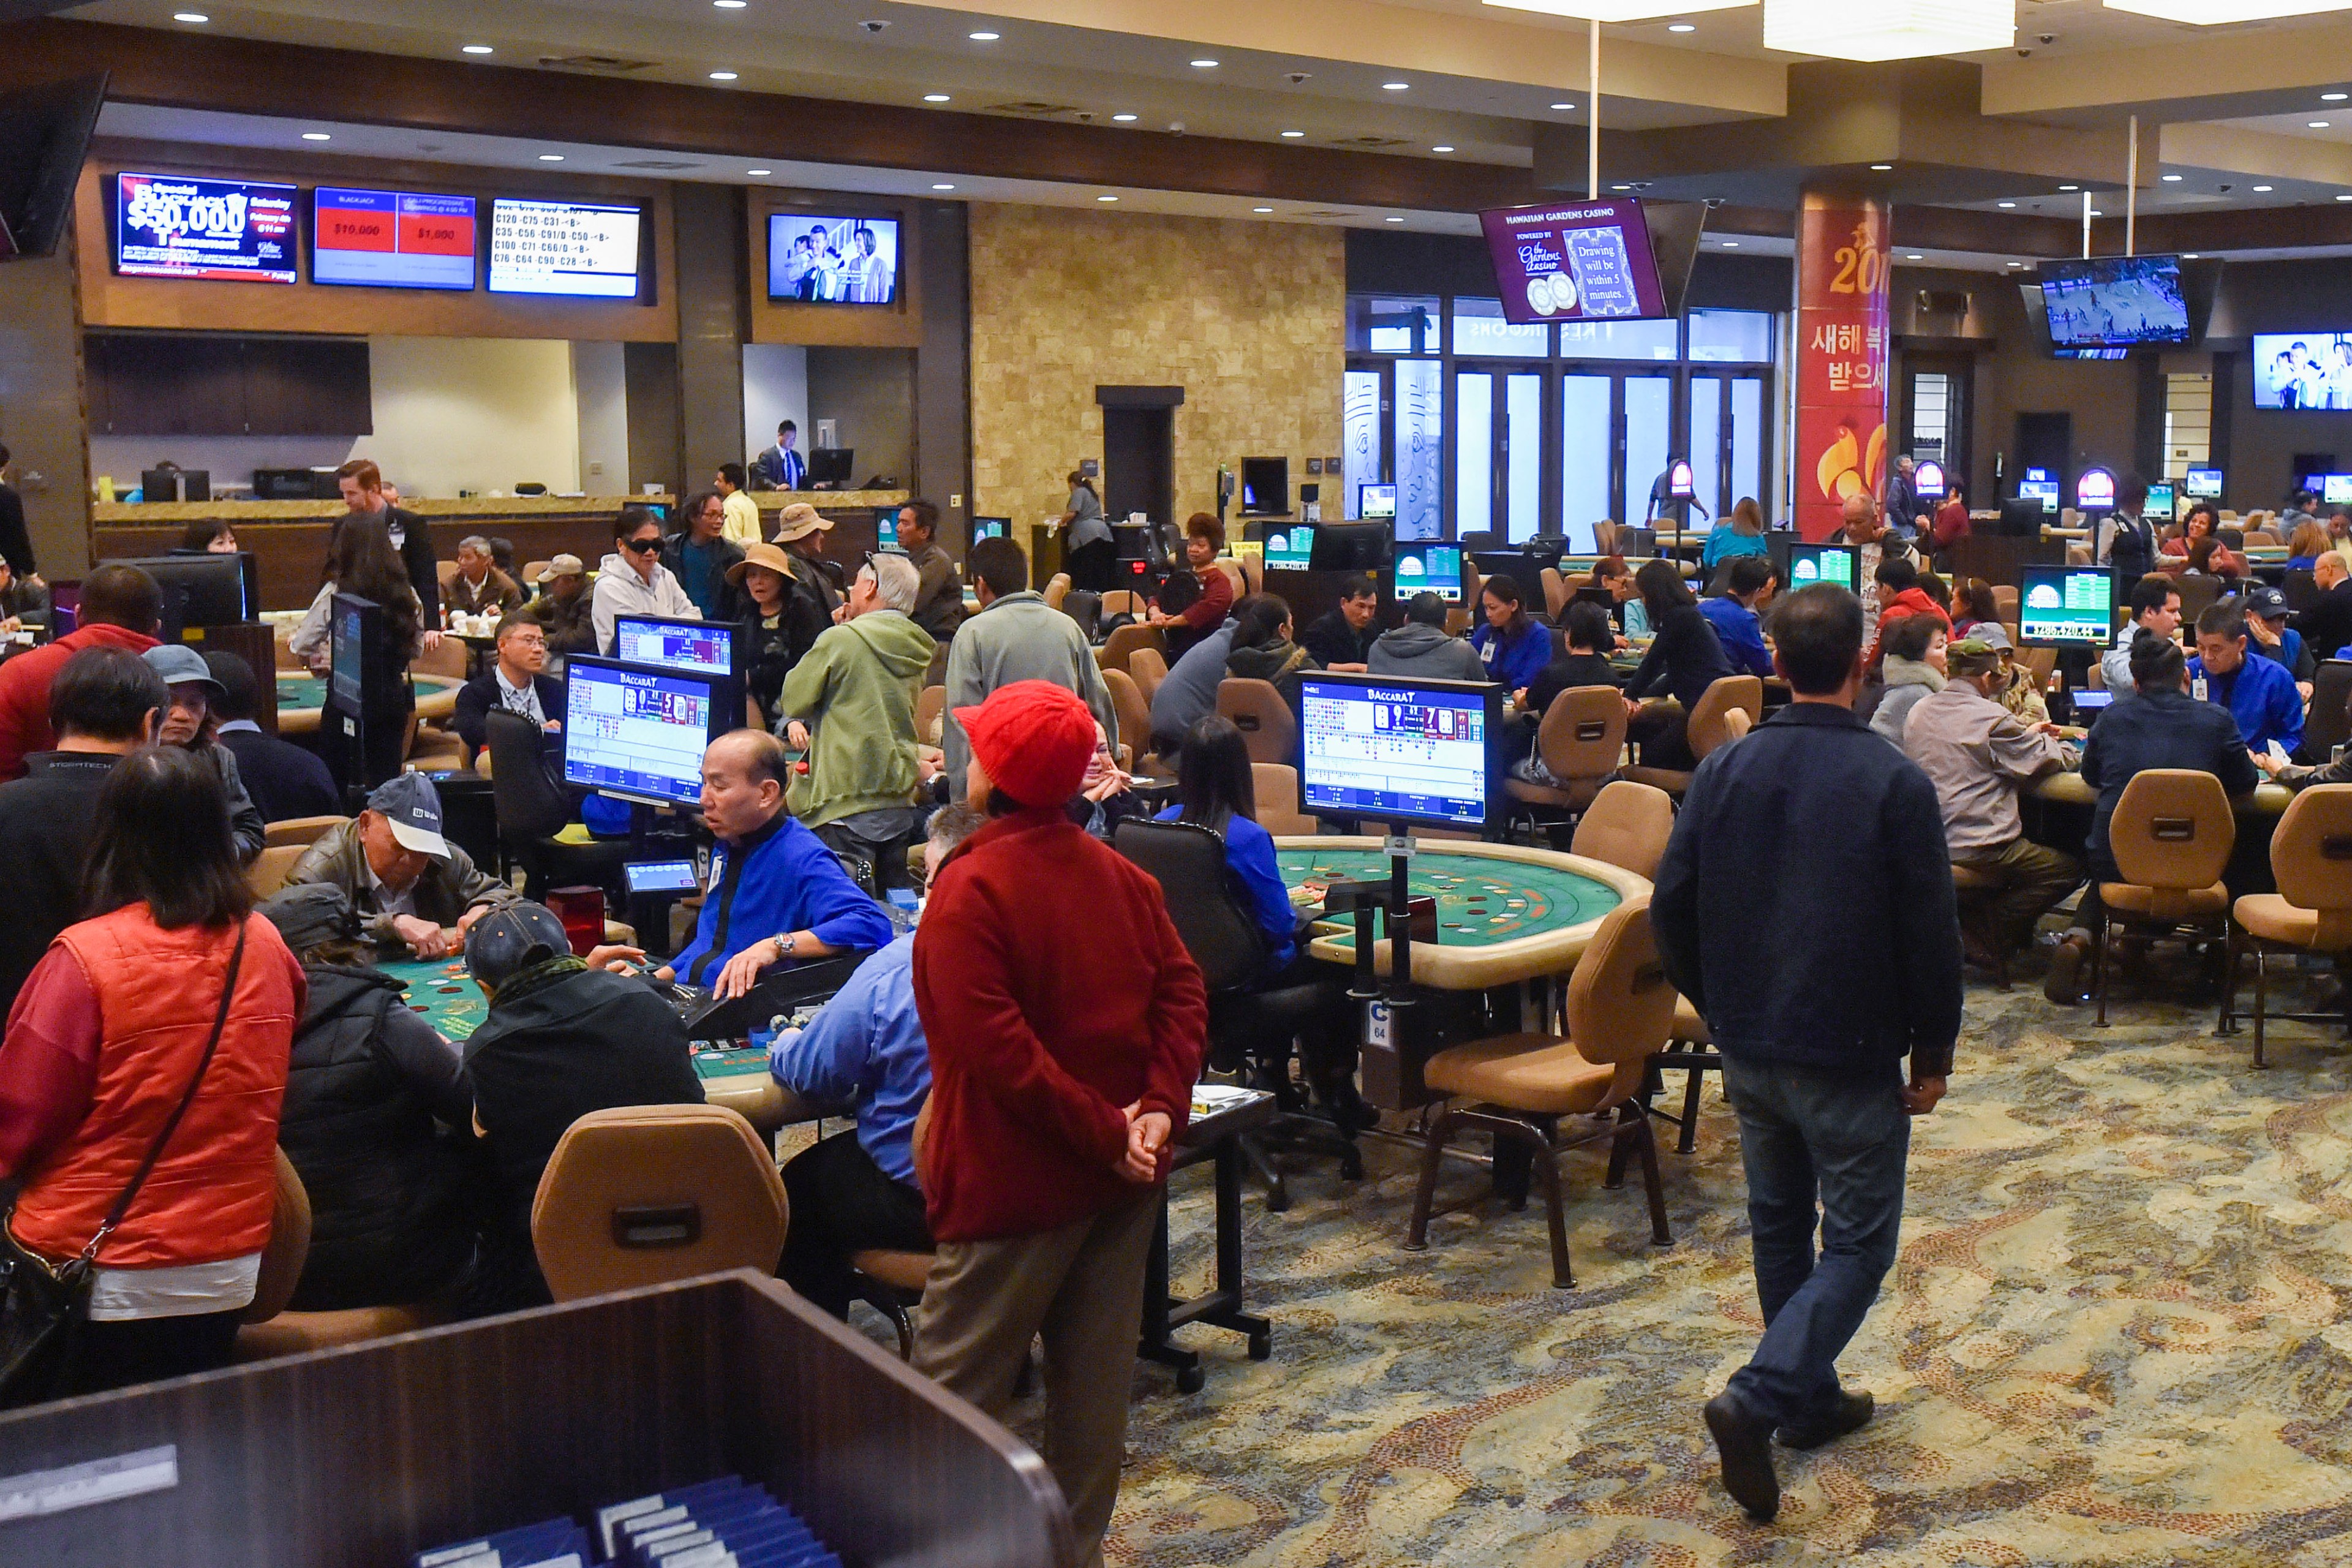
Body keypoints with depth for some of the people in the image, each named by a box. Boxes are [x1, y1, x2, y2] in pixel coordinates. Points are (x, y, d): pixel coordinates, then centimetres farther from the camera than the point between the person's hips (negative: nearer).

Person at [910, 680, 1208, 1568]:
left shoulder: (968, 890, -16)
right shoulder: (1121, 875, 5)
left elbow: (998, 1046, -23)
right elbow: (1183, 991, 0)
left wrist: (1106, 1133, -18)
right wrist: (1160, 1107, -8)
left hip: (1014, 1184, -7)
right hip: (1121, 1186, 7)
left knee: (955, 1395, 4)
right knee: (1096, 1383, 15)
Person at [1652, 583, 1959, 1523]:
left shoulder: (1724, 770, -3)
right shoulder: (1894, 783, -15)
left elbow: (1671, 909, 2)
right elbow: (1931, 933, -12)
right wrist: (1933, 1053, 0)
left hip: (1748, 1049, 5)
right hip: (1850, 1057, -5)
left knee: (1779, 1225, 20)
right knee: (1857, 1244, 5)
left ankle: (1810, 1400, 33)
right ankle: (1756, 1400, -11)